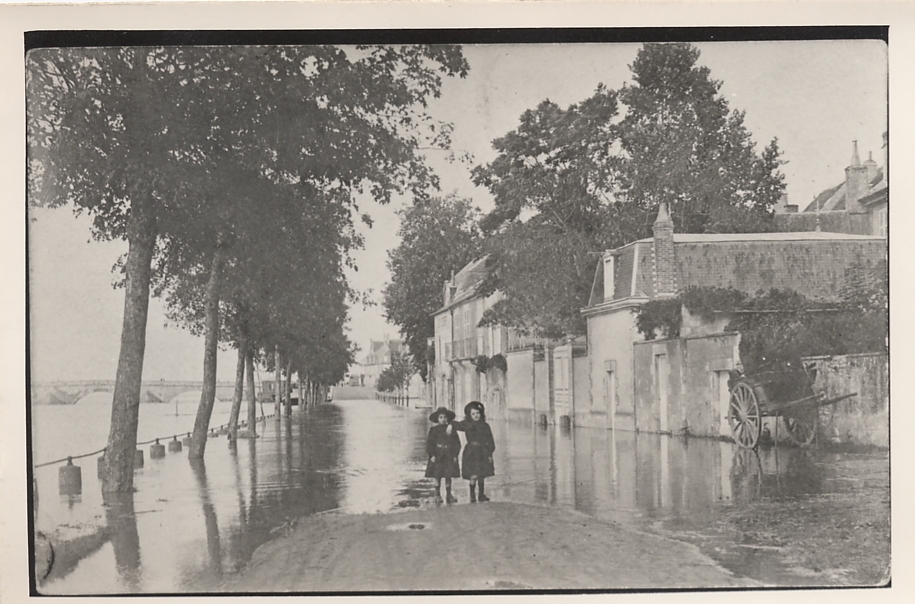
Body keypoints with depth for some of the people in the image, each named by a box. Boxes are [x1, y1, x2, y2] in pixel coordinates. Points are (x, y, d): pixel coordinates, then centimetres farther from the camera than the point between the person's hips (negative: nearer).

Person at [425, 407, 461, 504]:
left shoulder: (451, 429, 5)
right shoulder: (434, 430, 0)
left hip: (449, 456, 2)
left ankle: (449, 494, 12)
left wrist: (455, 455, 0)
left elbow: (457, 443, 7)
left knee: (449, 476, 3)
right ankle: (437, 495, 11)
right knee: (437, 476, 1)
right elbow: (430, 443, -2)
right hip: (437, 455, -2)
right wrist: (432, 455, -11)